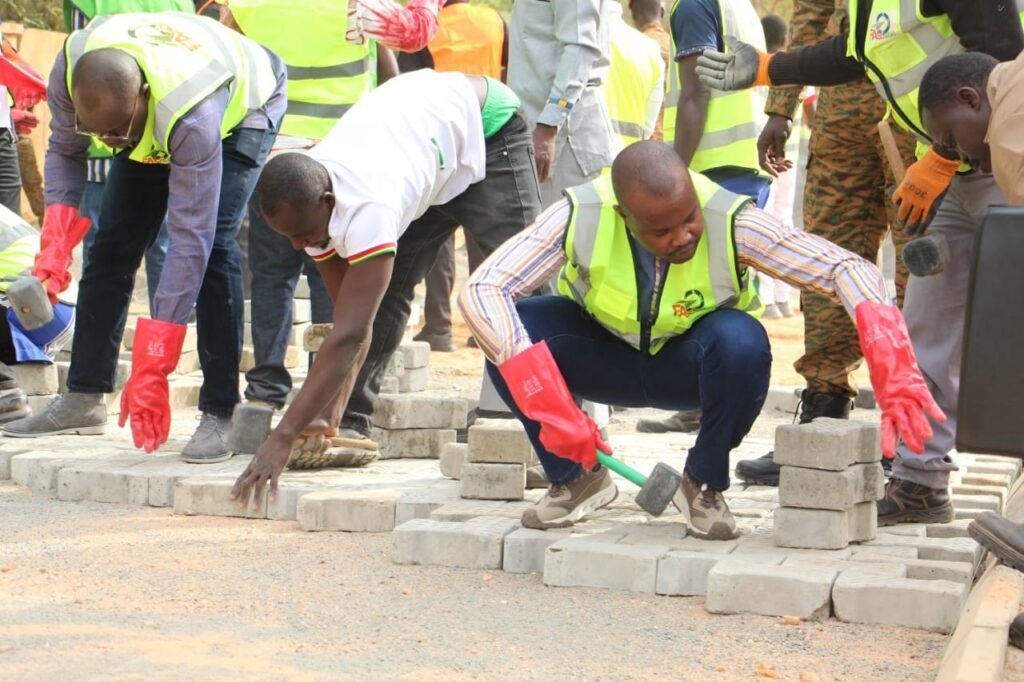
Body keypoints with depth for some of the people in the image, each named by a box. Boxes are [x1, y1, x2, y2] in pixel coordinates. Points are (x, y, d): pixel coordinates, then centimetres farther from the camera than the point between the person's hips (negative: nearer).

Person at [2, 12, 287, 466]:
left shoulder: (193, 118, -45)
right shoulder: (69, 70, -32)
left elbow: (189, 241, -44)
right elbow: (64, 151, -11)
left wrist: (151, 369, -45)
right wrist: (56, 241, -28)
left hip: (240, 109, -5)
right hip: (153, 129, 6)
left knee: (212, 246, -24)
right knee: (113, 245, -1)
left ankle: (219, 415, -21)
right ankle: (83, 400, 11)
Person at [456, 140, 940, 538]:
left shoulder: (731, 222, -31)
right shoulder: (580, 217, -30)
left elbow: (846, 269, -33)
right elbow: (481, 291, -35)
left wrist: (894, 378, -48)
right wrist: (552, 408, -43)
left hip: (692, 364, -1)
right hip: (607, 353, 1)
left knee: (742, 343, -36)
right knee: (511, 331, -29)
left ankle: (705, 485, -7)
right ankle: (575, 478, -4)